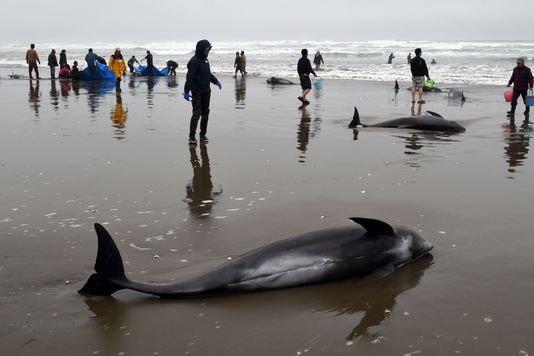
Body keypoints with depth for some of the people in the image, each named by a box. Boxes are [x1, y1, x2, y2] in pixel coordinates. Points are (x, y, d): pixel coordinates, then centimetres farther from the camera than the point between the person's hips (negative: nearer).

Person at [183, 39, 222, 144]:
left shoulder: (205, 60, 13)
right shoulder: (194, 61, -14)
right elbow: (189, 77, -19)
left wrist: (216, 81, 27)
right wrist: (186, 91, -23)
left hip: (206, 91, 8)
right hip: (197, 92, -8)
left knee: (205, 113, 9)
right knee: (197, 113, -10)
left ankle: (203, 134, 18)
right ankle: (192, 136, -6)